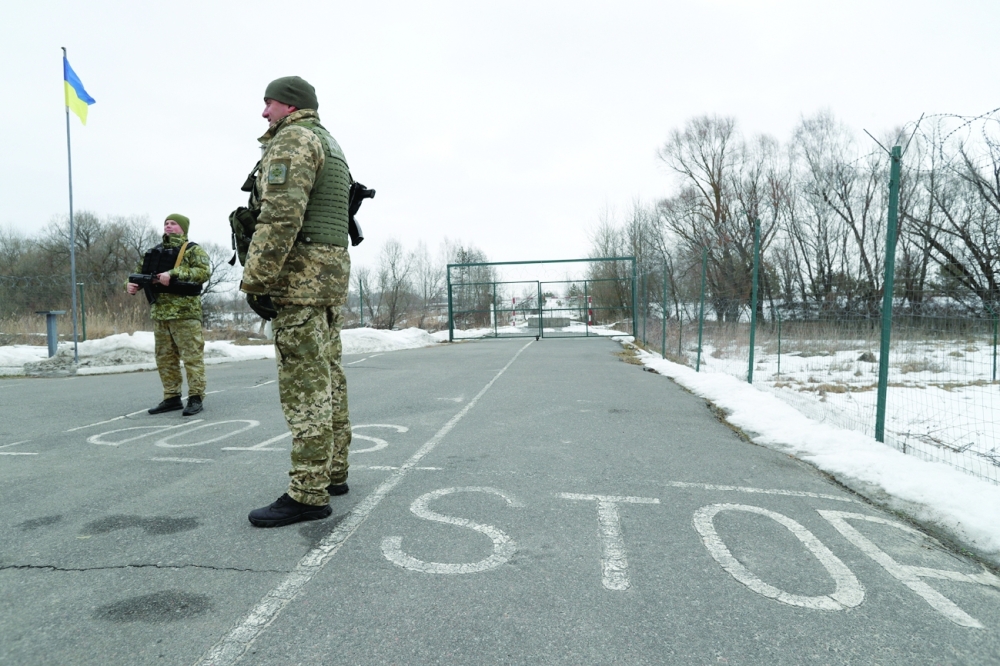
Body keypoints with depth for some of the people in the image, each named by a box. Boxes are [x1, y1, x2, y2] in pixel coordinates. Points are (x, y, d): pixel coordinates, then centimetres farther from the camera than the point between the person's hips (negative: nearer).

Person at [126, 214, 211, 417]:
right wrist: (132, 284, 2)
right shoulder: (154, 252, 20)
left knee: (192, 356, -5)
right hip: (159, 313, 7)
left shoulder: (192, 249, 0)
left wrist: (174, 274, -22)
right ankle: (172, 398, 18)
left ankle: (196, 397, 0)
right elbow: (139, 272, 24)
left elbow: (204, 270, -16)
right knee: (165, 358, 10)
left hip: (184, 312, -7)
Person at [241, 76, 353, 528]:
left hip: (302, 273, -10)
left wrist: (255, 279, -18)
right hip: (332, 270, 10)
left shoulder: (292, 139, -7)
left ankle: (308, 493, -7)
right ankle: (333, 472, 19)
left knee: (305, 381, -11)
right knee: (328, 376, 11)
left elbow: (280, 215, -20)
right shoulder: (330, 144, 25)